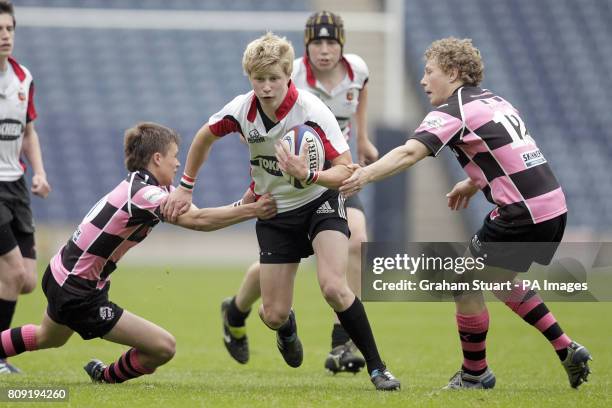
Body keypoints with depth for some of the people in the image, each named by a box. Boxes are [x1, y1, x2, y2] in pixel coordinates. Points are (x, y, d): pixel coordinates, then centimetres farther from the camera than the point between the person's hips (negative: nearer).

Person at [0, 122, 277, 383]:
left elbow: (196, 215, -1)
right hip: (78, 294, -10)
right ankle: (106, 377, 17)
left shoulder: (138, 185, 3)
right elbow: (198, 220, -33)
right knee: (163, 347, -10)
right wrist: (253, 210, -28)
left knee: (48, 338, 39)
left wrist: (247, 204, -11)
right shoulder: (142, 194, -25)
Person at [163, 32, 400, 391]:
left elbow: (346, 170, -27)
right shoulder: (240, 111, -15)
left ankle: (377, 367, -13)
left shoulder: (313, 112, -26)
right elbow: (205, 137, 7)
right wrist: (186, 187, 12)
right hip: (275, 212, 4)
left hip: (320, 203, -3)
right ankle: (287, 328, 42)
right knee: (273, 315, 1)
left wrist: (308, 176, -44)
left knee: (333, 286, -28)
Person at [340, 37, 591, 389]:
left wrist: (364, 175, -33)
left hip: (523, 214, -9)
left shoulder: (454, 111, -9)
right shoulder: (495, 101, 18)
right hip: (553, 205, 9)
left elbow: (409, 153, -24)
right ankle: (568, 351, 24)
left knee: (466, 285, 5)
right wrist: (474, 182, 26)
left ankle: (475, 374, 18)